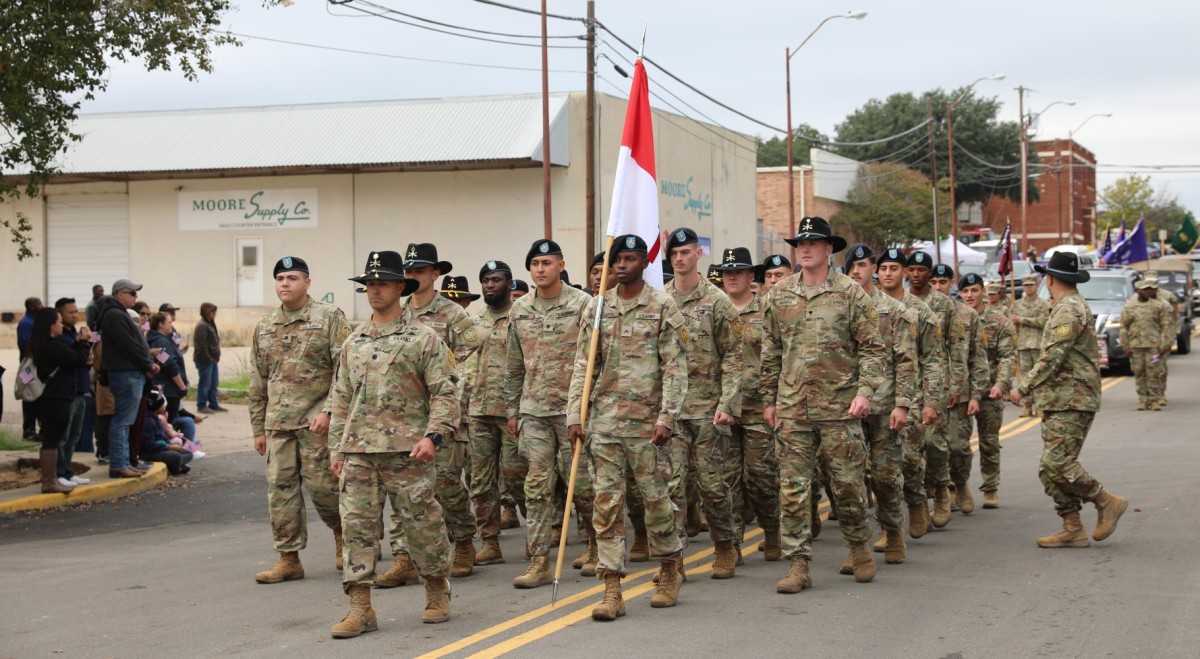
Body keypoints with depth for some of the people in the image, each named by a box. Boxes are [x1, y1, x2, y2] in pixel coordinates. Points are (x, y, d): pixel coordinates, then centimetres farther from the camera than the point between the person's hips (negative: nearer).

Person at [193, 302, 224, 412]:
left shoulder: (210, 324, 18)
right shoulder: (202, 326, -14)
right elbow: (201, 345, -20)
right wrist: (207, 358, -21)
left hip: (212, 359, 10)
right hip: (205, 360, -10)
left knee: (213, 384, 13)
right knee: (205, 383, -6)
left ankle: (213, 405, 19)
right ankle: (201, 406, -1)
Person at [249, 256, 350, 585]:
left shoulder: (330, 317, -2)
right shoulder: (264, 326, 14)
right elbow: (258, 381, 18)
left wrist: (328, 411, -17)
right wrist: (258, 428, 15)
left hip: (316, 420, -5)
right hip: (278, 422, 5)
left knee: (320, 482, -6)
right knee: (281, 488, 2)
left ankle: (342, 533, 22)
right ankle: (289, 558, 9)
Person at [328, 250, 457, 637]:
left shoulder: (423, 338, 0)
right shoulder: (353, 342, 15)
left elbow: (443, 394, -4)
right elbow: (340, 398, 19)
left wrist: (433, 435, -16)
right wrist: (337, 448, 14)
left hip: (406, 450, -4)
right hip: (358, 452, 4)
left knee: (421, 525, 2)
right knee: (357, 526, 0)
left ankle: (437, 593, 22)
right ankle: (360, 608, 3)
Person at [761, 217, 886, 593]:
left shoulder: (850, 293, 0)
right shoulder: (779, 295, 10)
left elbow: (872, 347, -1)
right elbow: (771, 353, 15)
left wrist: (864, 391, -12)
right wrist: (769, 399, 13)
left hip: (839, 406, -2)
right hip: (792, 409, 3)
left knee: (847, 484, 5)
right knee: (793, 489, 0)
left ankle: (859, 548, 27)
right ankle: (798, 565, 4)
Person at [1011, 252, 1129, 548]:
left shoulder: (1068, 310, -13)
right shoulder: (1074, 306, 21)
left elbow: (1052, 358, -20)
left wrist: (1023, 387, -14)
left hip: (1071, 402, -10)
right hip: (1059, 402, 10)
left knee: (1058, 464, -15)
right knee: (1051, 468, 7)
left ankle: (1108, 502, -1)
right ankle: (1072, 530, 9)